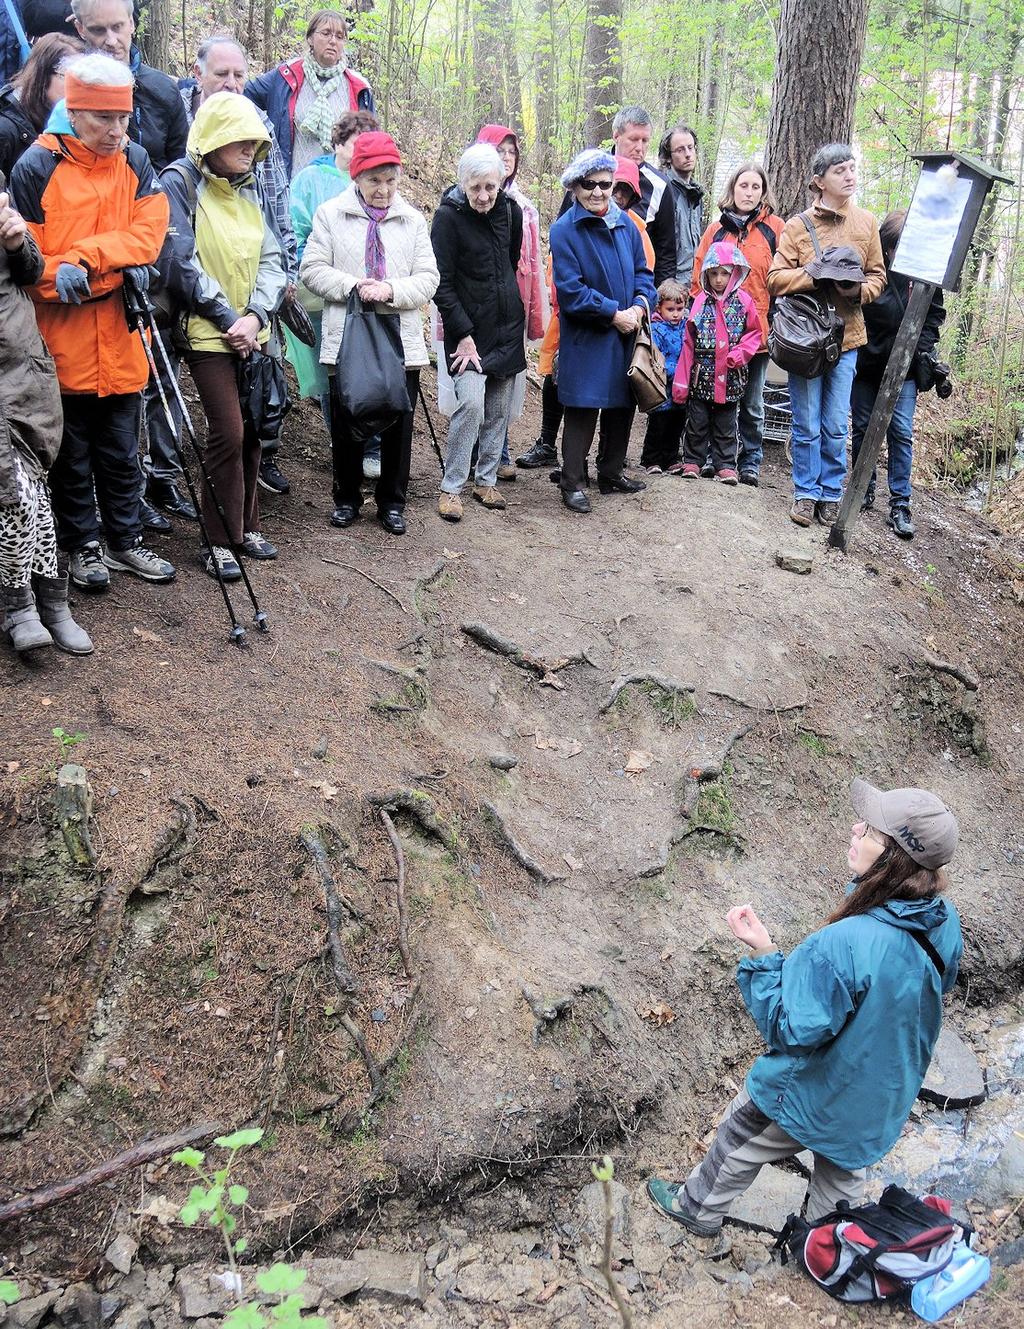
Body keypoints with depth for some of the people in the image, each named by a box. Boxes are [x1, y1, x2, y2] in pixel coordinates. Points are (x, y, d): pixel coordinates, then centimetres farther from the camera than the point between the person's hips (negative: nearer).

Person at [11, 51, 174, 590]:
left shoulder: (134, 161, 5)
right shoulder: (36, 167, -7)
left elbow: (149, 231, -8)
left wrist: (84, 258, -20)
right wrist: (69, 276, -19)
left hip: (121, 337, 3)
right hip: (62, 340, -3)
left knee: (121, 449, 14)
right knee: (73, 452, 9)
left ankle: (126, 540, 28)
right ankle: (82, 546, 23)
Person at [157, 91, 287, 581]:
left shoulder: (251, 189, 12)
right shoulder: (180, 182, -7)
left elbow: (271, 259, 7)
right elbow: (179, 262, -14)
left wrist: (255, 315, -10)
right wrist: (227, 318, -14)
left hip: (253, 332, 6)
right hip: (208, 333, -6)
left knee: (252, 430, 7)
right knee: (228, 433, -9)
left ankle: (245, 527, 22)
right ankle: (220, 540, 3)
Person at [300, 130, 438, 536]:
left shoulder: (412, 219, 8)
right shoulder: (330, 214, 3)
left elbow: (428, 279, 2)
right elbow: (313, 269, -1)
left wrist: (391, 290, -15)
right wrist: (353, 285, -16)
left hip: (401, 341, 1)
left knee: (398, 425, 7)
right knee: (345, 424, 8)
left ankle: (392, 502, 20)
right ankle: (346, 498, 24)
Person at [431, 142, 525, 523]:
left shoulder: (510, 210, 2)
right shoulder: (448, 216, -12)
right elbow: (441, 284, -12)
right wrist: (464, 333, -15)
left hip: (507, 325, 5)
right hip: (468, 327, -5)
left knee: (499, 409, 7)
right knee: (471, 402, -17)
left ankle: (486, 480, 20)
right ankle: (451, 487, -6)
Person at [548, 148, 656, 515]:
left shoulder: (626, 224, 7)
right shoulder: (564, 230, -11)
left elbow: (643, 272, 12)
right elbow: (571, 290, -16)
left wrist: (639, 304, -8)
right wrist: (613, 313, -16)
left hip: (626, 335, 6)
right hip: (585, 339, -6)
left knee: (622, 406, 14)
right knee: (582, 410, -3)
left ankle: (611, 473, 29)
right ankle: (572, 483, 7)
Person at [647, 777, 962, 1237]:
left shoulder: (844, 945, -42)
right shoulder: (945, 926, -18)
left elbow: (791, 1030, -32)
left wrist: (762, 954, -31)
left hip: (811, 1094, -5)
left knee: (739, 1145, 24)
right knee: (844, 1170, 32)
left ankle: (698, 1207, 50)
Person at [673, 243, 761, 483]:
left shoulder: (743, 301, 0)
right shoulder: (701, 301, 2)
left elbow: (755, 333, 6)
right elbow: (689, 342, 3)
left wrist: (739, 354, -13)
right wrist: (681, 381, 0)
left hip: (729, 375, 0)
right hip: (702, 373, 1)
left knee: (725, 424, 8)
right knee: (697, 421, 6)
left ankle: (725, 465, 14)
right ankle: (692, 461, 16)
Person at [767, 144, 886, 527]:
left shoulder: (866, 223, 7)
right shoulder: (797, 226, 0)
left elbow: (878, 276, 11)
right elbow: (775, 279, -3)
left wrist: (859, 290, -10)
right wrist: (811, 273, -18)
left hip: (846, 337, 2)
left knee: (836, 426, 5)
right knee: (807, 425, 3)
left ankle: (831, 493, 18)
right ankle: (806, 493, 17)